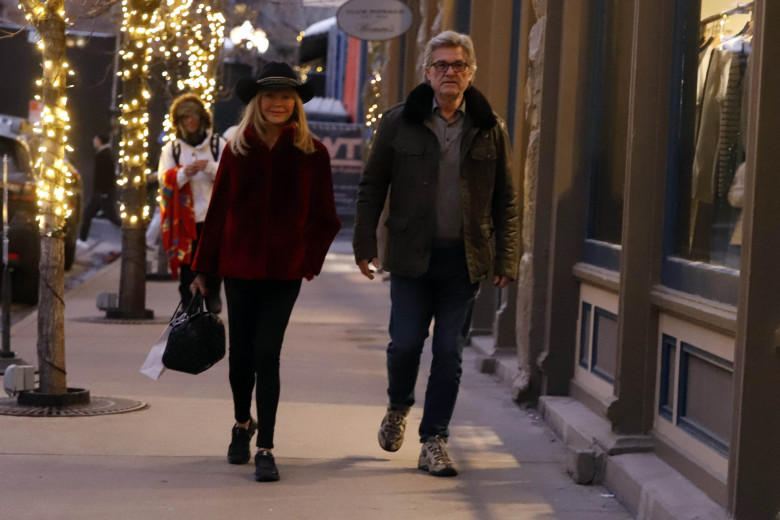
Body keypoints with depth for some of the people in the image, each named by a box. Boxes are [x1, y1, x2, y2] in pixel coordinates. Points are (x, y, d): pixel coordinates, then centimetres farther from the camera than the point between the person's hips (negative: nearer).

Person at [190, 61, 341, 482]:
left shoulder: (312, 153, 0)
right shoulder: (238, 150, 3)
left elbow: (324, 219, 4)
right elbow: (217, 212, 7)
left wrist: (309, 261, -6)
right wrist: (203, 268, 8)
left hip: (284, 270, -2)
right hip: (239, 266, 2)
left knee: (266, 355, -8)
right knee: (241, 352, 10)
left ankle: (265, 449, -2)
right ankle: (242, 424, 37)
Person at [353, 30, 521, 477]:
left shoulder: (490, 128, 5)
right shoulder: (400, 122, 3)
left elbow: (507, 200, 7)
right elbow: (372, 186, 6)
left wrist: (506, 258, 1)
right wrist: (365, 246, 0)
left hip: (464, 259, 1)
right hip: (412, 255, -1)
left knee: (450, 352, 3)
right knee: (405, 343, -2)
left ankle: (434, 441, 13)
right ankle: (399, 407, 29)